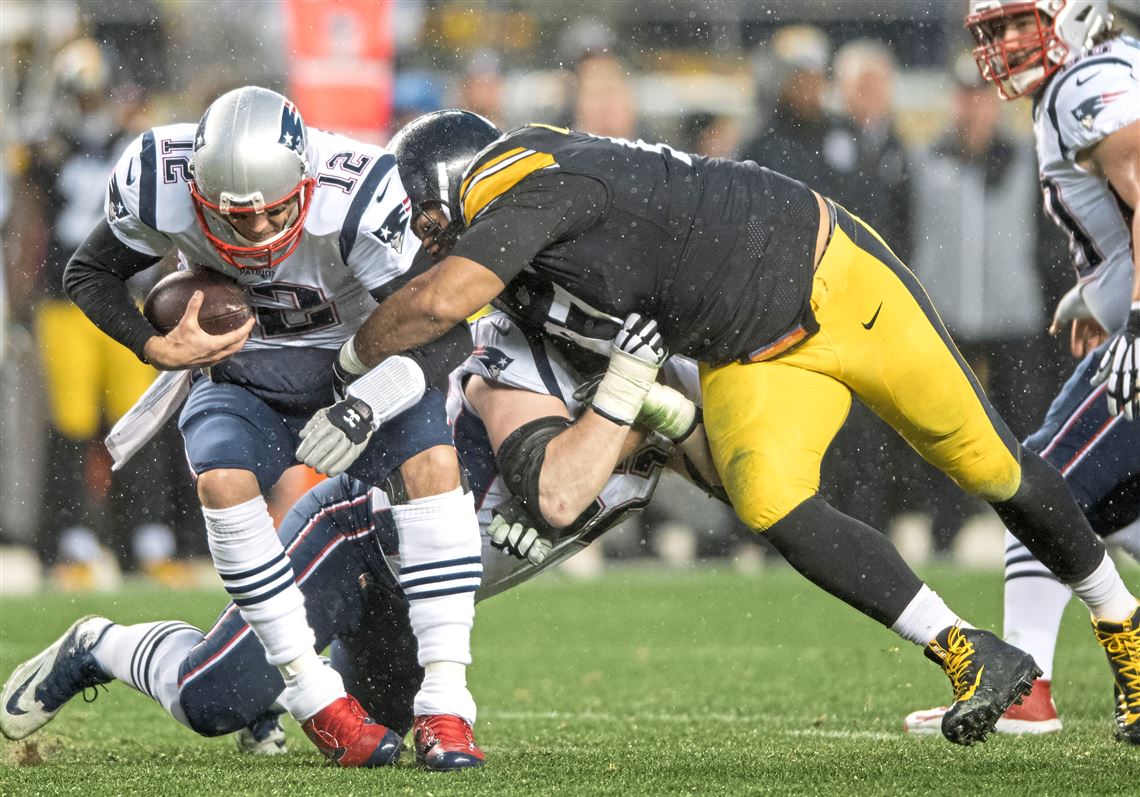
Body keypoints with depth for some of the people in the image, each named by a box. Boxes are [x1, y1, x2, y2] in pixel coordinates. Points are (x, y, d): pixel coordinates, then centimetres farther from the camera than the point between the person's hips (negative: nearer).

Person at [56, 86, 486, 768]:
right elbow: (89, 275, -1)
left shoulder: (355, 195, -30)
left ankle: (446, 704, -27)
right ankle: (317, 701, -23)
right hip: (239, 372, 1)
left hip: (355, 364, -1)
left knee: (433, 458, -30)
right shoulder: (159, 185, -21)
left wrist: (367, 407, -43)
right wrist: (159, 348, -19)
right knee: (224, 480, -32)